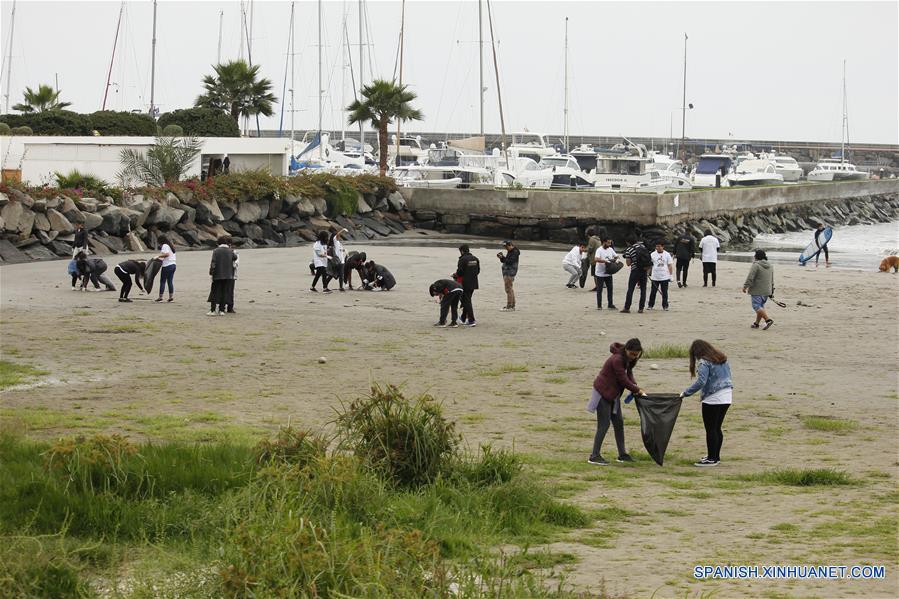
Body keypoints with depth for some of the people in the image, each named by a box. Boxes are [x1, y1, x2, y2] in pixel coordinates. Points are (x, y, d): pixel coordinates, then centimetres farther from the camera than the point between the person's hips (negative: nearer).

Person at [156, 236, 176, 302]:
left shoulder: (165, 246, -9)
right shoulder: (170, 245, 18)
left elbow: (167, 254, -23)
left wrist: (158, 256, -19)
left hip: (167, 266, -8)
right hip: (173, 265, 8)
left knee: (162, 281, -1)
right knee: (170, 281, 9)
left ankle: (160, 297, 0)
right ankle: (171, 297, 7)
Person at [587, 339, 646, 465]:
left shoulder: (628, 360, 3)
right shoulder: (617, 359, -25)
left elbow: (629, 375, 4)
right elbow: (623, 380, -23)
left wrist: (636, 388, -14)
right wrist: (637, 390, -13)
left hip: (613, 394, 9)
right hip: (603, 393, -9)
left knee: (618, 423, 11)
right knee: (604, 425, -9)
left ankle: (622, 454, 18)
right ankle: (594, 456, -6)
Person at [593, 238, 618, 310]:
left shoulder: (610, 249, 6)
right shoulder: (599, 250, -14)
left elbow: (616, 256, 17)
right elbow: (596, 259, -29)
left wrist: (614, 259, -5)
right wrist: (605, 261, -34)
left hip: (608, 273, 6)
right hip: (600, 273, -6)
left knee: (610, 289, 8)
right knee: (599, 290, 2)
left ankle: (610, 305, 15)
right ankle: (599, 305, 9)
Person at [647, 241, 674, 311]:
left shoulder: (667, 255, 3)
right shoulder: (652, 255, 3)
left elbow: (670, 266, 5)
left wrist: (670, 275, 0)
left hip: (665, 277, 0)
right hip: (655, 277, 0)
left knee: (664, 292, 5)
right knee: (653, 292, 3)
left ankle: (665, 306, 13)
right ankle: (650, 305, 12)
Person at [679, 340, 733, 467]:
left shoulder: (705, 363, -14)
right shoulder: (722, 358, 12)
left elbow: (700, 382, -22)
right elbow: (728, 374, 17)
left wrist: (685, 393, -16)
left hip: (713, 399, -8)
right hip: (726, 396, 8)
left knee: (710, 429, -1)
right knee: (717, 428, 15)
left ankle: (712, 458, 1)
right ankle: (716, 456, 20)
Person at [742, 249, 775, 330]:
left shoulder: (756, 265, -14)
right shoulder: (770, 266, 12)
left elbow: (750, 278, -17)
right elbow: (772, 280, 20)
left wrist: (745, 286, -8)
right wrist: (771, 291, 27)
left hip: (757, 291, -8)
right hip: (766, 291, 8)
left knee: (757, 306, -7)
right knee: (760, 306, 16)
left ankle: (768, 320, -21)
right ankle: (756, 323, 21)